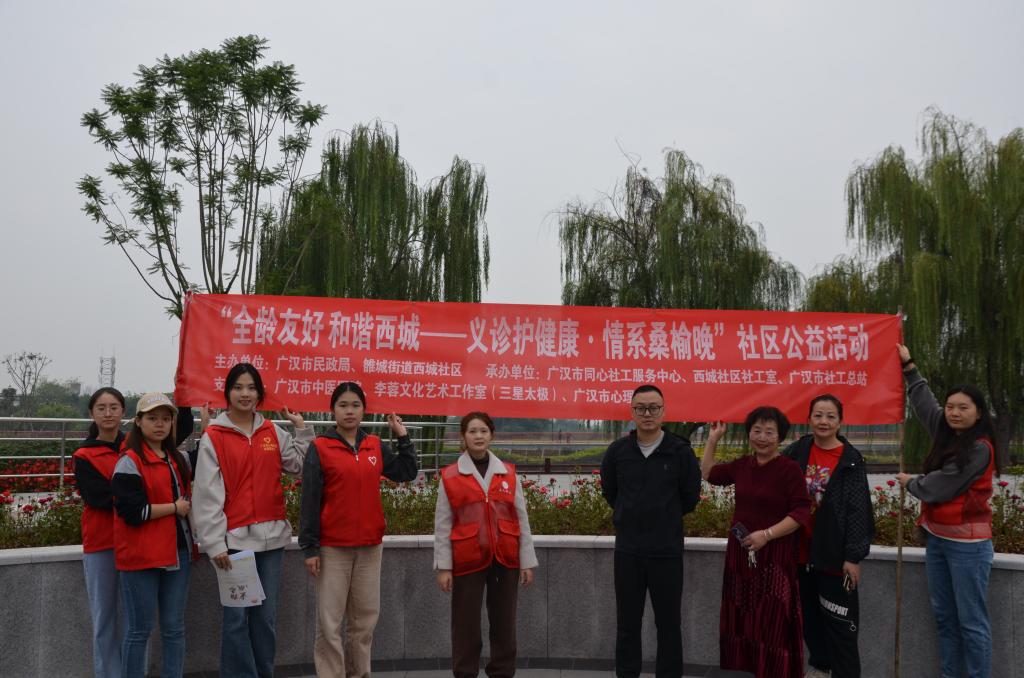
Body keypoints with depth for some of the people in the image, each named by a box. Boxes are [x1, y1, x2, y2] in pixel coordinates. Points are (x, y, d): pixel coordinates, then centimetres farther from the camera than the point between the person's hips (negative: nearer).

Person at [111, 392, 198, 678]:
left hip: (177, 552, 6)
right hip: (142, 556, -6)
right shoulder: (129, 462, -8)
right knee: (140, 630, 2)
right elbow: (133, 511, -17)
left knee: (174, 628, 10)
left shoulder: (178, 459, 13)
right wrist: (175, 508, -9)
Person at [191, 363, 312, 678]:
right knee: (236, 616, -1)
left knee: (266, 615, 11)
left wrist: (302, 430, 5)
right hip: (234, 539, -4)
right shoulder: (213, 437, -2)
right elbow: (207, 495, -6)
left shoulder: (274, 433, 10)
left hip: (271, 536, 4)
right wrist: (214, 543, -11)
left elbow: (302, 465, 12)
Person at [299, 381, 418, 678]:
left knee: (365, 617, 12)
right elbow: (310, 500, -7)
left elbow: (406, 473, 12)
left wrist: (403, 437, 6)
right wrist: (310, 547, -10)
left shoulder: (376, 446, 7)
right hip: (332, 547, -4)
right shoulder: (319, 448, -5)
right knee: (330, 622, 0)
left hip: (370, 546, 4)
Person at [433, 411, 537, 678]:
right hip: (468, 560, -2)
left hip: (505, 559, 2)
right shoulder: (449, 476, -1)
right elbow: (442, 525, -1)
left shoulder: (509, 473, 4)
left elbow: (522, 520, 6)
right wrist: (443, 566, -5)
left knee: (504, 623, 10)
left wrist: (527, 562, 3)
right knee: (466, 625, 5)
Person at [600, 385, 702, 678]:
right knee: (627, 624, 12)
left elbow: (690, 498, 4)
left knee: (668, 624, 9)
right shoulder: (617, 451, 0)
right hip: (627, 550, 2)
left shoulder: (681, 451, -7)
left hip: (667, 551, -2)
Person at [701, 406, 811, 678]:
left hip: (774, 555, -6)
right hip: (740, 552, 6)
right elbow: (709, 474, 21)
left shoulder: (790, 468, -12)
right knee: (743, 619, 13)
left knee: (772, 623, -2)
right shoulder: (742, 465, 7)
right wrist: (712, 439, 14)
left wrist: (767, 534, -21)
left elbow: (801, 513, -14)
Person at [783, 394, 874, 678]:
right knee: (809, 615, 18)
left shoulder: (851, 460, -9)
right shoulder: (797, 451, 2)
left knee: (839, 622, 0)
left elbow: (858, 509, -11)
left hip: (834, 553, -4)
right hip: (802, 550, 5)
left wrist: (853, 556, -14)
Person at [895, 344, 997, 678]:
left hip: (966, 543, -8)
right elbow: (925, 402, 24)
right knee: (944, 615, 13)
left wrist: (909, 481, 3)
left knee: (971, 620, -3)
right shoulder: (948, 435, 8)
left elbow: (937, 488, -17)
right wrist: (908, 365, 27)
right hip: (936, 537, 8)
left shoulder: (979, 449, -16)